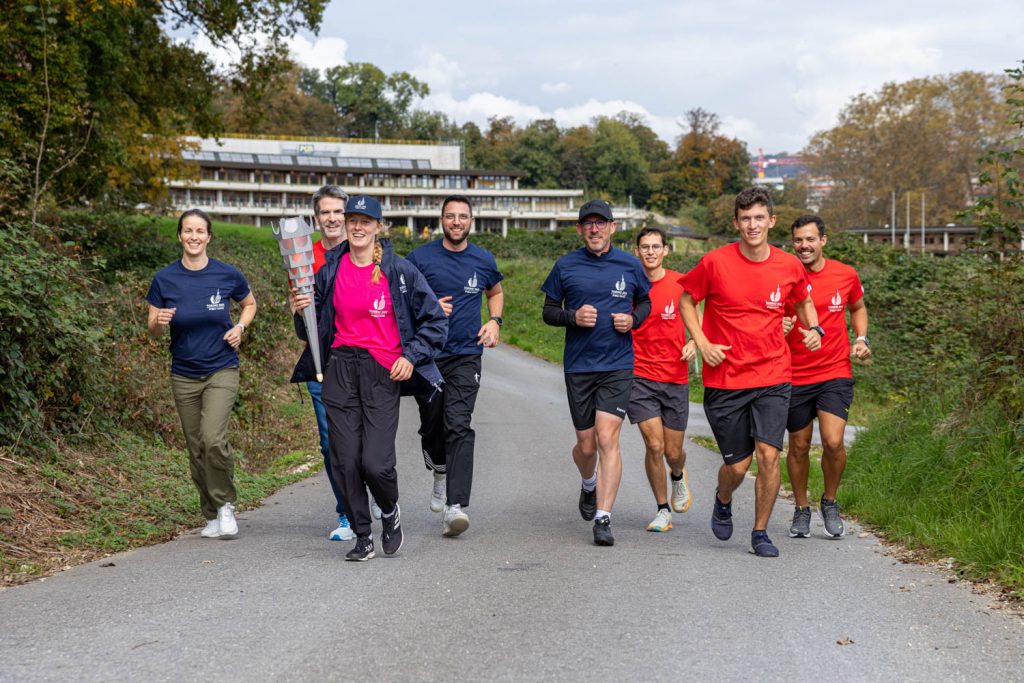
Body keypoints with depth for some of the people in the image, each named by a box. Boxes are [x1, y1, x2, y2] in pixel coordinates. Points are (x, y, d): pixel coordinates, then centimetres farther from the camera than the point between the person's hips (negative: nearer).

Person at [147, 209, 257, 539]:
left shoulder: (227, 275, -6)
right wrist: (159, 322, -20)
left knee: (213, 439, -21)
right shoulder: (165, 279, -4)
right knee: (197, 450, 7)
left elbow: (250, 304, 14)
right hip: (184, 374, 2)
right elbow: (153, 331, 2)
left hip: (221, 371, -2)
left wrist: (240, 327, -5)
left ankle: (225, 505, 1)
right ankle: (212, 516, 24)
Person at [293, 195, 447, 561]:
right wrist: (302, 311, -5)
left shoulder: (399, 270, -1)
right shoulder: (330, 270, 7)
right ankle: (362, 537, 15)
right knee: (346, 460, -1)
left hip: (384, 371, -3)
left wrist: (412, 356, -5)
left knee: (376, 462, -11)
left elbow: (435, 320, 5)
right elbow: (313, 329, 16)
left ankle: (390, 512, 21)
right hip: (340, 369, 3)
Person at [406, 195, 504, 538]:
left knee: (458, 426, -16)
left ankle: (455, 506, -23)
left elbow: (496, 292, 25)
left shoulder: (483, 260, 5)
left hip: (466, 355, -1)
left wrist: (495, 322, 6)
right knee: (431, 425, 11)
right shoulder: (420, 257, -1)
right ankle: (441, 473, 44)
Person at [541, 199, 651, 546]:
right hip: (578, 365, 1)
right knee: (586, 445, 9)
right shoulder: (566, 266, 2)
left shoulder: (629, 264, 3)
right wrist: (573, 316, -12)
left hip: (618, 365, -1)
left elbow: (646, 302, 17)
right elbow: (548, 311, 8)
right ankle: (589, 486, 43)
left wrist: (633, 319, -4)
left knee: (607, 438, -14)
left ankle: (603, 518, -11)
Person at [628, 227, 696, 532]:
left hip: (675, 378, 1)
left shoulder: (681, 283, -1)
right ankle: (663, 510, 9)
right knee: (654, 446, -11)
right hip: (640, 376, -1)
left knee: (673, 452, 6)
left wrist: (693, 343, -10)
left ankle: (678, 476, 44)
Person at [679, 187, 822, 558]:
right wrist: (702, 343, -5)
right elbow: (687, 300, 7)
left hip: (773, 377, 1)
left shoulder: (789, 266, 1)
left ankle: (760, 532, 9)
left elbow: (803, 302, 21)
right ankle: (723, 501, 38)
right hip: (724, 379, -1)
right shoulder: (715, 262, -7)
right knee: (737, 465, 2)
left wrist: (813, 329, 1)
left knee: (768, 454, -10)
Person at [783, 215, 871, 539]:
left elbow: (858, 307, 19)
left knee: (833, 441, -14)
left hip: (835, 372, 0)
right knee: (799, 446, 10)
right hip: (795, 375, 0)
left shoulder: (846, 275, 0)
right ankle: (801, 510, 30)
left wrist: (861, 338, 2)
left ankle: (829, 502, 12)